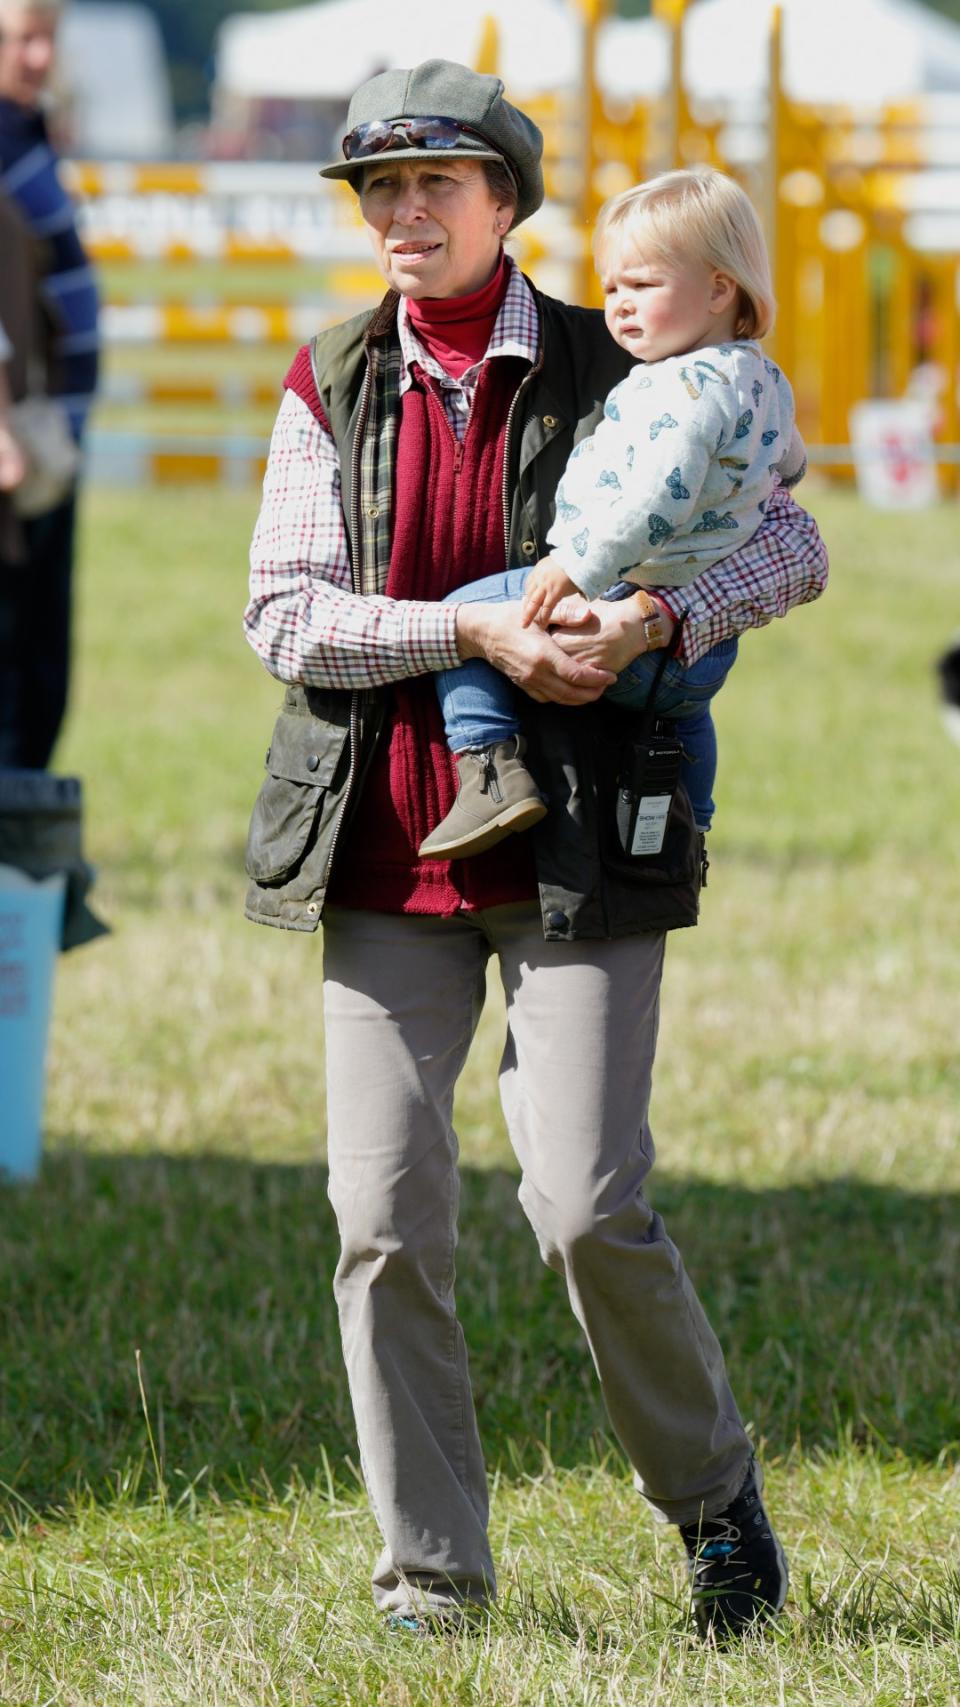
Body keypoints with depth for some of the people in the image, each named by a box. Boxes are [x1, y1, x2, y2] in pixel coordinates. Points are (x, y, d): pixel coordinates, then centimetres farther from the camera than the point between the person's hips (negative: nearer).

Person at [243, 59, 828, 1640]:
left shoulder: (605, 373, 3)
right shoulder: (333, 385, 7)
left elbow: (792, 544, 3)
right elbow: (285, 612, -2)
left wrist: (663, 617, -17)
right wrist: (476, 632, -16)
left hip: (575, 843, -2)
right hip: (387, 847, 2)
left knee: (588, 1206, -11)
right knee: (384, 1218, -3)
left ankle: (715, 1502, 13)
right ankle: (430, 1570, 8)